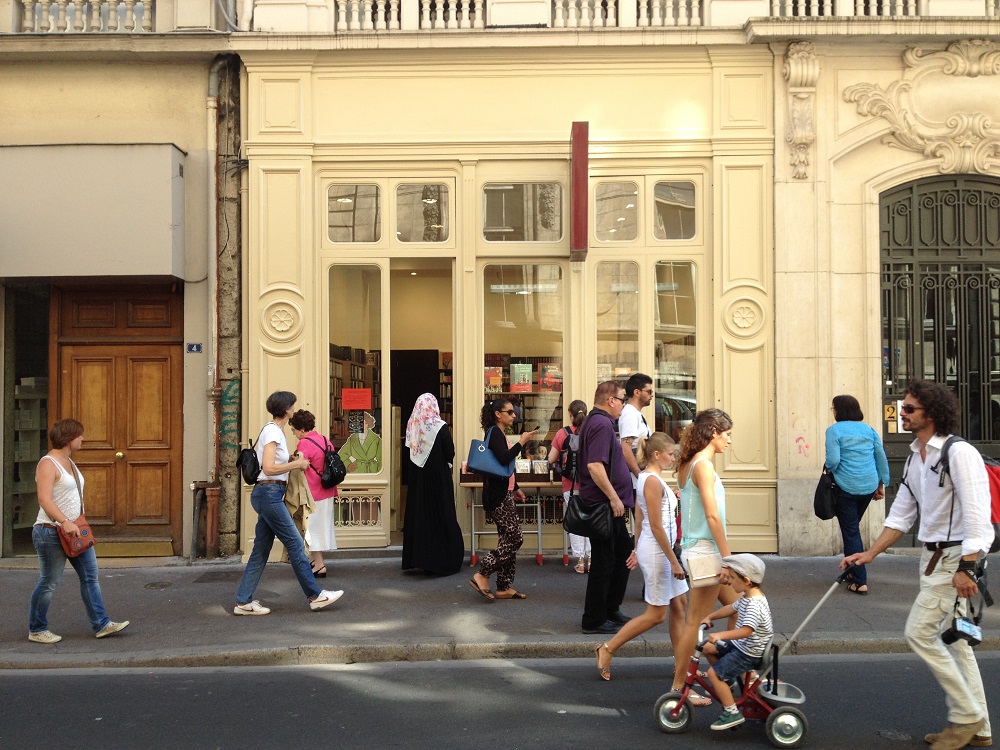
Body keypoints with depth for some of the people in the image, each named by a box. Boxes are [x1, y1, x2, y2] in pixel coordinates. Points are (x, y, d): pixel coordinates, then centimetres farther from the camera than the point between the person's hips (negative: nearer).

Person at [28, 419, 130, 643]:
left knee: (90, 576, 7)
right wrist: (65, 522, -35)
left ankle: (101, 624, 11)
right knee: (49, 583, 2)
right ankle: (37, 631, 17)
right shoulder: (48, 464, -15)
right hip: (51, 533, -9)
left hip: (75, 531, 9)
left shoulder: (68, 461, 14)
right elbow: (44, 499, -26)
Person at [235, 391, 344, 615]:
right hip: (269, 493, -10)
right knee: (295, 544, -4)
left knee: (261, 549, 10)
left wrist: (294, 462, 8)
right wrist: (297, 464, -12)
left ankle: (243, 601, 12)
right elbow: (269, 468, -21)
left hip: (270, 495, 10)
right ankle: (315, 596, 4)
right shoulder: (272, 431, -13)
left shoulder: (275, 430, 16)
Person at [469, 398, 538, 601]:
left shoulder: (498, 434, 18)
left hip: (504, 494, 10)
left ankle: (504, 587, 11)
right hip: (497, 496, -10)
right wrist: (522, 441, -20)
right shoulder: (495, 433, -12)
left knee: (509, 539, 8)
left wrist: (515, 488, 27)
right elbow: (504, 459, -28)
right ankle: (482, 575, -6)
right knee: (514, 538, -10)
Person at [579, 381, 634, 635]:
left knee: (624, 554, 20)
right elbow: (595, 465, -28)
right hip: (604, 505, -11)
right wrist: (614, 497, -25)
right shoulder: (602, 424, -18)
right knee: (604, 562, -2)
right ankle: (594, 621, 7)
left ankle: (611, 609, 30)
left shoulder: (594, 422, 16)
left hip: (607, 504, 11)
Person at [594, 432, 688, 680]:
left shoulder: (646, 477, 11)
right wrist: (673, 561, -17)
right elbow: (656, 526, -20)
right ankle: (607, 649, 5)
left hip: (650, 547, 10)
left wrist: (637, 550, 20)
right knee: (656, 615, -1)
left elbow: (639, 519, 16)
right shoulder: (653, 481, -18)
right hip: (657, 551, -10)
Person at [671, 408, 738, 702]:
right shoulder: (703, 465, -16)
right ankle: (678, 687, 8)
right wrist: (727, 558, -18)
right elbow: (712, 515, -20)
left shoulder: (687, 465, 11)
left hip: (695, 548, 9)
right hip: (705, 550, -9)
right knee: (695, 621, -1)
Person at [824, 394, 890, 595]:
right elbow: (882, 458, 9)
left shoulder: (835, 430, -8)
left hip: (846, 487, -6)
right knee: (854, 527, 22)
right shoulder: (869, 430, 8)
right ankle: (853, 570, 29)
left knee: (851, 533, 1)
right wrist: (882, 483, 16)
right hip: (869, 486, 6)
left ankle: (860, 582, 0)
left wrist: (829, 471, 4)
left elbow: (833, 460, -17)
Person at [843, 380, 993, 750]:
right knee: (952, 639, 13)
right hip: (933, 556, 9)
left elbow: (976, 514, -22)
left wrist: (966, 568, -27)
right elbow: (901, 515, 14)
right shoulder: (914, 458, 11)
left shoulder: (959, 453, -16)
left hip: (956, 557, -9)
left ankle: (967, 717, 6)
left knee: (919, 633, -9)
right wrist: (869, 554, 9)